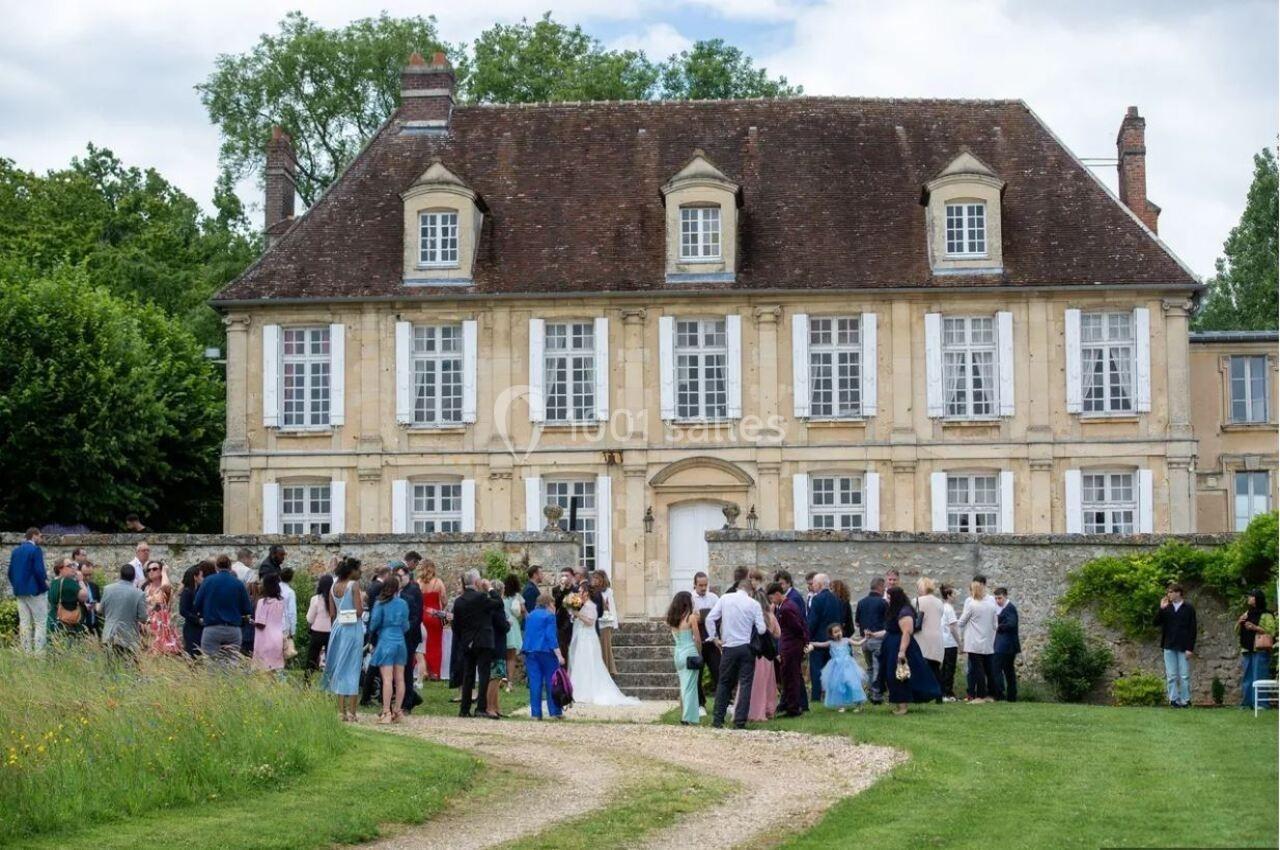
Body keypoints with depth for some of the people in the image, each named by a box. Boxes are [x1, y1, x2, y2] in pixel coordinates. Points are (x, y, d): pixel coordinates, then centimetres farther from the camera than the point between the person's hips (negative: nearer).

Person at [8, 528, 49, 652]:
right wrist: (45, 581, -3)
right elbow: (39, 571, -19)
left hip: (20, 591, 7)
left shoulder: (15, 550, 11)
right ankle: (39, 652, -11)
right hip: (35, 590, -7)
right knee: (41, 623, -4)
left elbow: (10, 572, 12)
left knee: (24, 623, 9)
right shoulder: (36, 550, -11)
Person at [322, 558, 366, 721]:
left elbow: (332, 614, 9)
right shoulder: (354, 585, -9)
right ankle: (351, 712, 0)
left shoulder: (333, 587, 8)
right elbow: (359, 611, -16)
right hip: (354, 628, -5)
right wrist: (362, 602, 3)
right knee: (352, 668, 0)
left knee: (340, 667, 11)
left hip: (338, 627, 5)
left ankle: (341, 710, 9)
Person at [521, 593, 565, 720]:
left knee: (534, 683, 3)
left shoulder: (530, 615, 14)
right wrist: (559, 656, -12)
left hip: (530, 651, 5)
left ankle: (536, 713, 0)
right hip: (546, 652, -5)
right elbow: (551, 637, -12)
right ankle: (555, 711, 4)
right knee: (551, 681, 3)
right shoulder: (549, 616, -5)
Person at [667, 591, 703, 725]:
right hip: (690, 653, -6)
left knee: (683, 686, 16)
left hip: (678, 654, 6)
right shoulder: (691, 617, -9)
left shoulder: (673, 619, 7)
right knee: (690, 687, -1)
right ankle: (689, 718, -1)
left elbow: (675, 636, 10)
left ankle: (683, 717, 20)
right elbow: (697, 639, -8)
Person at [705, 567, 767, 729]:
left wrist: (715, 638, 5)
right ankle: (740, 721, -3)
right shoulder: (754, 604, -6)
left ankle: (718, 719, 11)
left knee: (724, 683, 13)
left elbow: (710, 619, -5)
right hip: (747, 648, -2)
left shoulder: (725, 599, -2)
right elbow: (761, 629, -7)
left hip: (729, 647, 2)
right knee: (745, 684, 3)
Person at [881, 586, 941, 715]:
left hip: (900, 650, -10)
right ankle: (899, 705, 14)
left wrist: (902, 651, -29)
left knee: (899, 678, -7)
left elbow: (906, 633, -23)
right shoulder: (895, 612, 16)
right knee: (891, 678, 10)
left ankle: (902, 707, -4)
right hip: (892, 650, 10)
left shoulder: (904, 613, -16)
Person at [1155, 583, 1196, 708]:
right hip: (1169, 646, 3)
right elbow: (1156, 622, 2)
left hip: (1183, 647, -3)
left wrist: (1190, 648, -10)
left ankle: (1185, 700, 7)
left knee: (1184, 676, 0)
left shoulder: (1188, 608, -2)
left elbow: (1192, 629, -4)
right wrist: (1161, 609, -11)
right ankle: (1174, 700, 8)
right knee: (1171, 676, 3)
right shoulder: (1166, 608, 8)